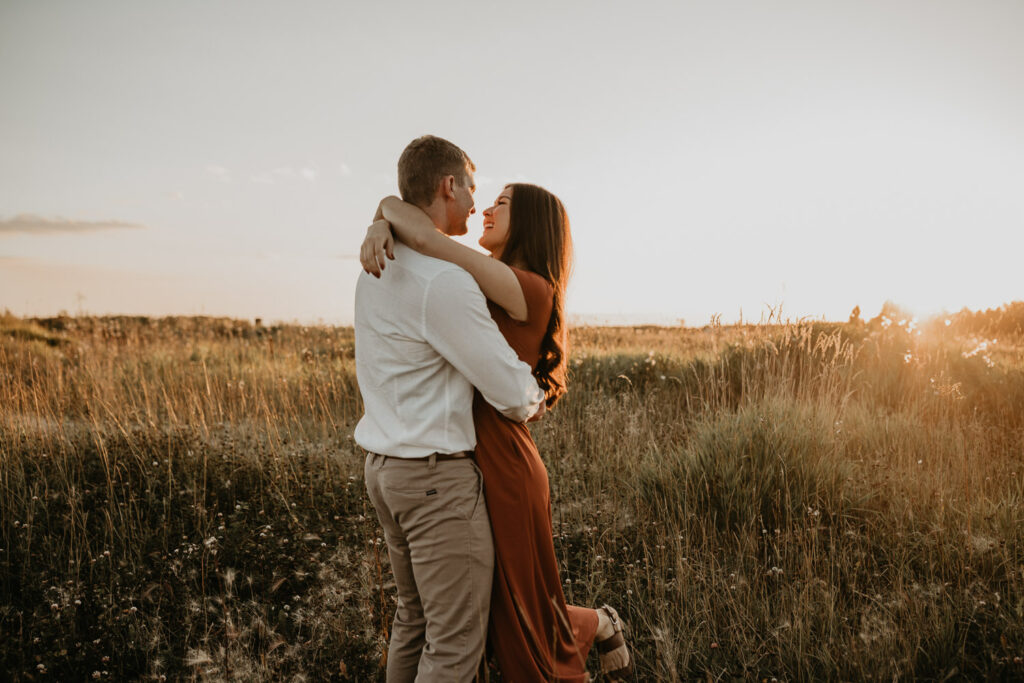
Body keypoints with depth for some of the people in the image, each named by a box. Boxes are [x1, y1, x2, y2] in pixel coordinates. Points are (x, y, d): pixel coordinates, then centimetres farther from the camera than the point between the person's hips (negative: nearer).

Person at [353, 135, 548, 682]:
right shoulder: (444, 281, -21)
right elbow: (512, 393, -18)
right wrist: (531, 401, 5)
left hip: (384, 466, 10)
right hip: (437, 477, -10)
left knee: (414, 616, 22)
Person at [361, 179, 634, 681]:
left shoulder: (532, 290, -15)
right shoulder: (482, 288, 9)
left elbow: (424, 236, -24)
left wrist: (390, 206, -5)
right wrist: (379, 229, -15)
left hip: (500, 471, -8)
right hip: (460, 465, 8)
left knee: (524, 624, 12)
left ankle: (601, 626, 40)